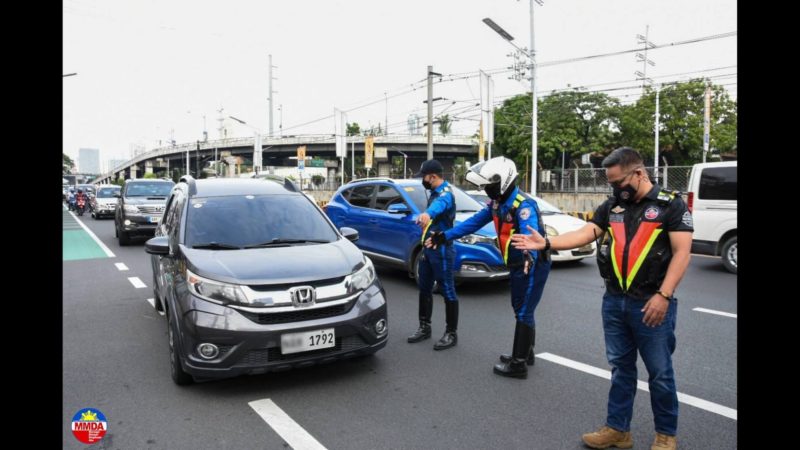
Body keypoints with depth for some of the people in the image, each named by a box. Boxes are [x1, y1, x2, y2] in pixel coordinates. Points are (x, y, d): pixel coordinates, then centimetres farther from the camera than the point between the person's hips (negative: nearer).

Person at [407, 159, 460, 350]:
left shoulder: (445, 194, -17)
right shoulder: (435, 192, 14)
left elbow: (439, 204, -43)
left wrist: (427, 213, -64)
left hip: (442, 250, -10)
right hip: (428, 249, 10)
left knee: (447, 292, -2)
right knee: (424, 289, 15)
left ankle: (451, 334, 7)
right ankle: (424, 327, 28)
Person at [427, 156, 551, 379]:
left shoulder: (523, 205, -24)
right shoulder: (497, 203, 4)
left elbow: (529, 233, -41)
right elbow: (474, 222, 9)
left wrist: (530, 254, -62)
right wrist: (445, 236, 6)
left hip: (533, 265, -9)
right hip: (517, 265, 9)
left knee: (524, 313, -5)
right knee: (520, 310, 18)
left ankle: (519, 364, 3)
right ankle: (525, 353, 33)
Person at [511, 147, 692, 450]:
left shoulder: (671, 205, -6)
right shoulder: (612, 206, 8)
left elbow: (681, 252, -12)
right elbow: (584, 234, 0)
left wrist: (663, 296, -19)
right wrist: (546, 243, -14)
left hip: (651, 304, -5)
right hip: (614, 302, 5)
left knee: (660, 372, 7)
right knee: (620, 368, 14)